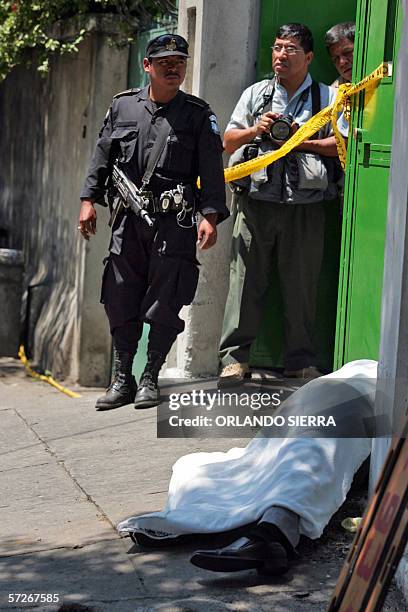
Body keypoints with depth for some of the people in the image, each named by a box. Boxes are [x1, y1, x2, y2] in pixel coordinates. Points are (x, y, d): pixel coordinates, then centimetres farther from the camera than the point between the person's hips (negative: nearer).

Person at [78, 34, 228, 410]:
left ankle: (151, 379, 12)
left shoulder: (198, 115, 3)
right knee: (121, 302, 4)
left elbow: (212, 170, -1)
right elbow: (102, 158, 15)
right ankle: (122, 380, 15)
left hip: (175, 223, -2)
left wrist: (210, 216, -10)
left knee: (163, 306, -2)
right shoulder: (123, 106, 10)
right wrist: (89, 200, 8)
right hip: (128, 220, 3)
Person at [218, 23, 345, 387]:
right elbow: (229, 141, 16)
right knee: (246, 279, -2)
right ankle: (235, 357, 4)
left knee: (301, 284, 2)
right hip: (256, 201, 1)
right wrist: (255, 130, -3)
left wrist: (301, 141, -9)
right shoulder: (255, 94, 16)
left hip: (306, 205, -1)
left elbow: (342, 144, 1)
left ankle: (301, 360, 12)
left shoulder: (327, 97, 10)